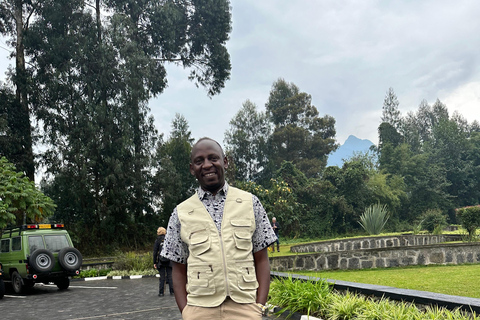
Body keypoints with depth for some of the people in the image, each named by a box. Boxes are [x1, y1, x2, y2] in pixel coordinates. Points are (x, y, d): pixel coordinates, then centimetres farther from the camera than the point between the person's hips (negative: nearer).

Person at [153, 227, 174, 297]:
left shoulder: (158, 240, -1)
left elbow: (155, 252, -1)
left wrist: (154, 262, 3)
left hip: (161, 262, -1)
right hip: (169, 261, 1)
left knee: (162, 278, 3)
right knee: (170, 276, 7)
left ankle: (161, 292, 5)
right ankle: (172, 291, 7)